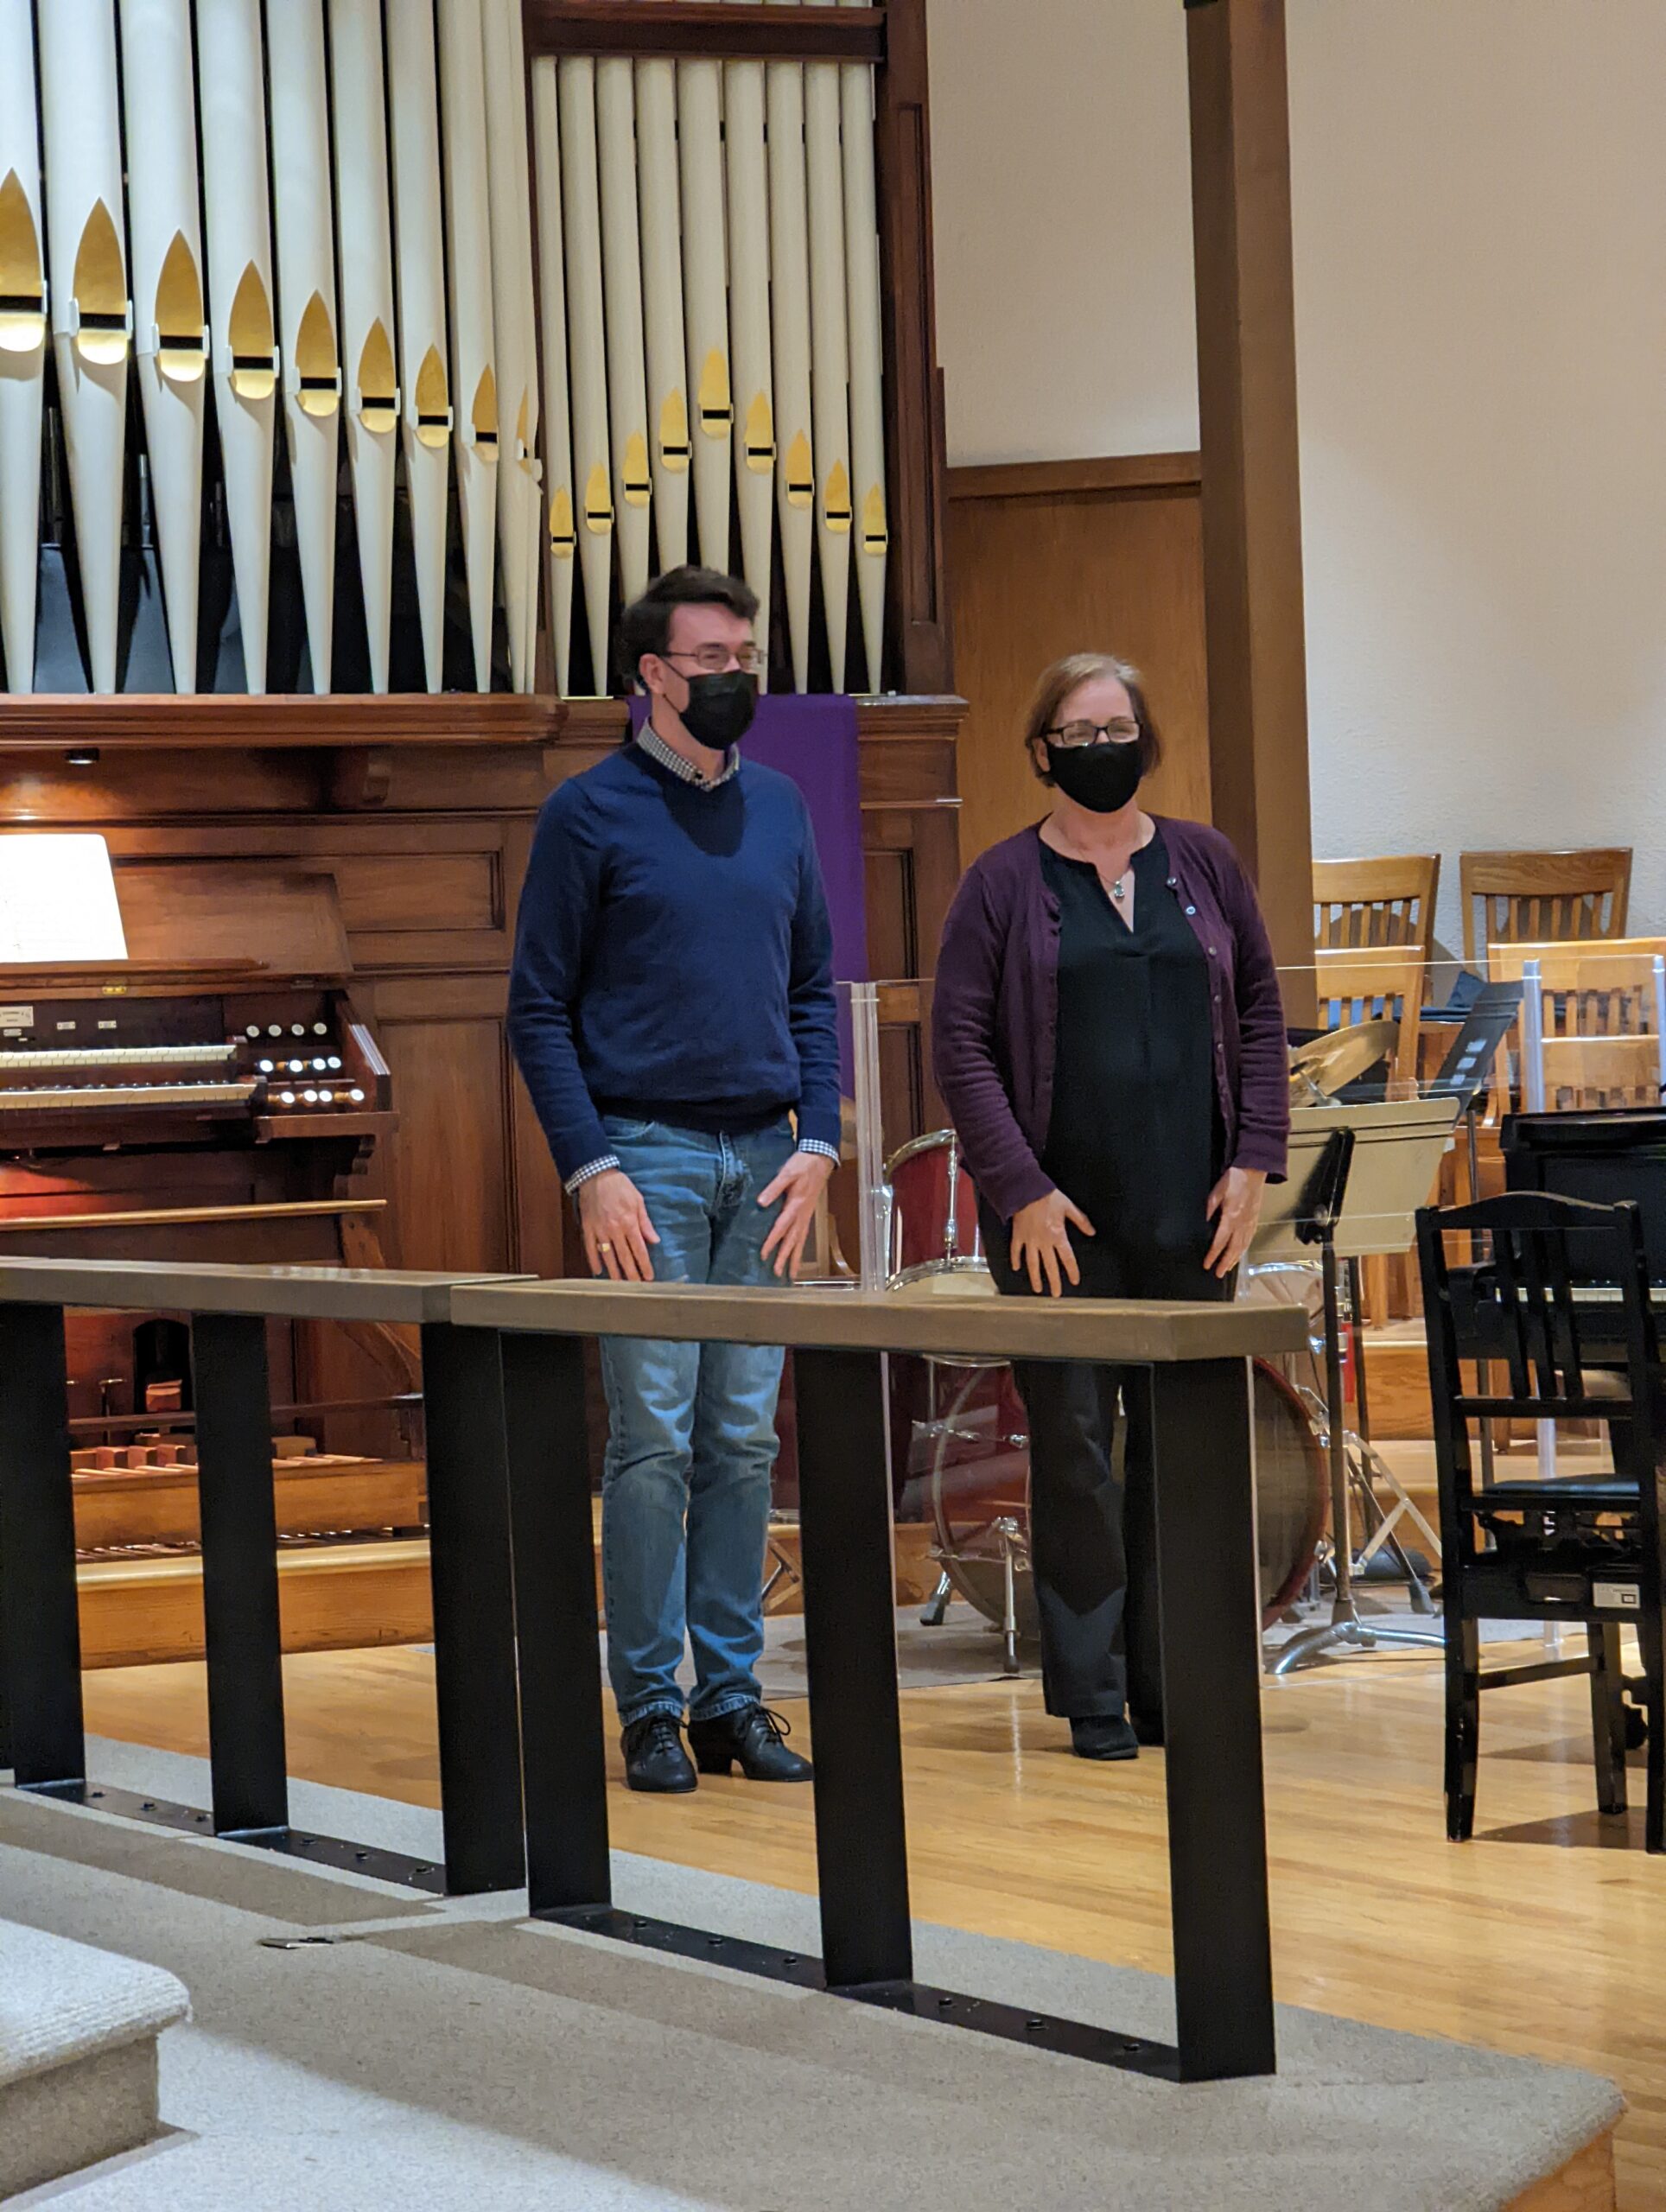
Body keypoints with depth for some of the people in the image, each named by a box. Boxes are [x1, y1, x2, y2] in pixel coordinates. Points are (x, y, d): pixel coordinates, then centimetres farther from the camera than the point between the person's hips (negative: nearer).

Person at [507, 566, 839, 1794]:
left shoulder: (780, 807, 13)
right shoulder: (591, 813, -2)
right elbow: (540, 1010, -3)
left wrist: (818, 1142, 3)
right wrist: (591, 1169, -12)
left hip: (764, 1160, 5)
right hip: (647, 1154, -5)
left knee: (745, 1439, 7)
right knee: (653, 1438, -5)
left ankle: (733, 1694, 13)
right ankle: (650, 1707, 2)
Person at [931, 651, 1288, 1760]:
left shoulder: (1204, 862, 9)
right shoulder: (1004, 882, 0)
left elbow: (1260, 1014, 11)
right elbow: (961, 1045, -3)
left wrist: (1254, 1162, 1)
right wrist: (1021, 1189, -11)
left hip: (1191, 1211, 3)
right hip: (1060, 1212, -3)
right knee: (1074, 1442, -2)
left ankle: (1170, 1685, 16)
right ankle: (1093, 1696, 5)